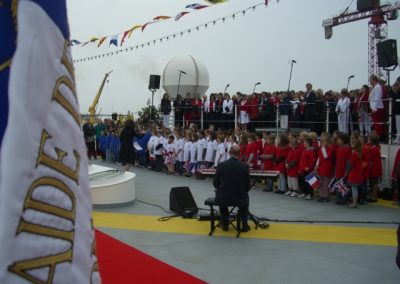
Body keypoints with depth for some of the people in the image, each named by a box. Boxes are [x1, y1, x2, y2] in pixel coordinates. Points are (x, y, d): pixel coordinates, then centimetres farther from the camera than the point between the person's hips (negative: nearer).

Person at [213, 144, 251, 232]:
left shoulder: (221, 165, -10)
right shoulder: (244, 167, -10)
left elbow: (216, 184, -2)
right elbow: (247, 187, -3)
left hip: (223, 198, 0)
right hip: (239, 198, 0)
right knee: (245, 197, 34)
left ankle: (224, 223, 38)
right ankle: (244, 224, 28)